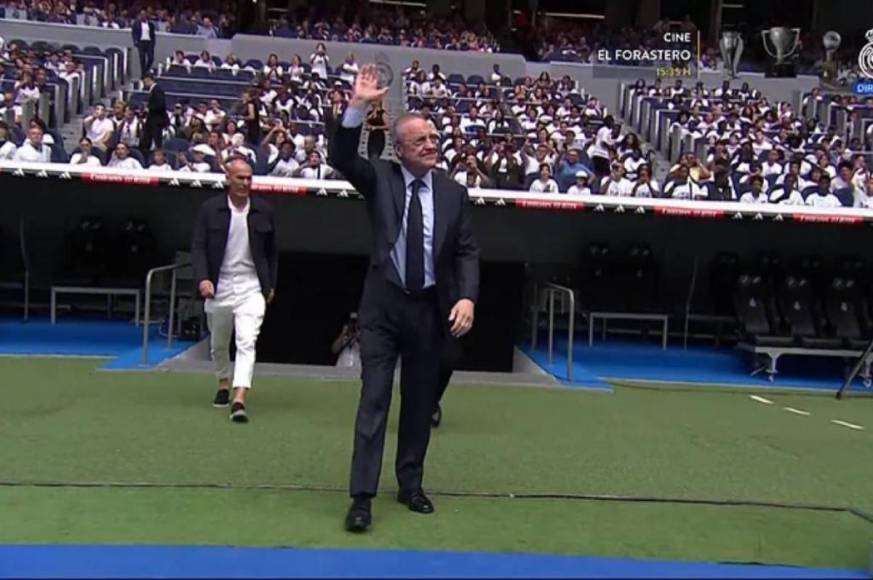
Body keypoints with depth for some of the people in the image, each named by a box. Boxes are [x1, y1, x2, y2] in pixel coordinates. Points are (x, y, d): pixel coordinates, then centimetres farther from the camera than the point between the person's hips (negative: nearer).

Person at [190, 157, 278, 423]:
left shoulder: (263, 211, 2)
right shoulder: (210, 209, -2)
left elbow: (272, 251, 11)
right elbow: (198, 247, -4)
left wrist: (271, 285, 9)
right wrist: (202, 278, -19)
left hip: (251, 286, -1)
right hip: (219, 286, 1)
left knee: (247, 342, -17)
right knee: (218, 344, 17)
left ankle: (239, 400, -23)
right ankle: (224, 383, 42)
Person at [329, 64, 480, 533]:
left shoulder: (454, 192, 4)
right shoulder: (380, 178, 0)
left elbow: (467, 252, 3)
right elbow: (342, 158, -17)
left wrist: (467, 297, -12)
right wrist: (357, 106, -28)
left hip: (431, 308, 3)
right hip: (383, 305, -2)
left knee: (420, 401, 12)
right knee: (374, 398, -4)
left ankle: (410, 484, 27)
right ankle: (362, 496, 0)